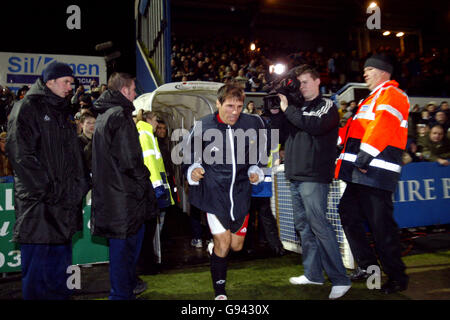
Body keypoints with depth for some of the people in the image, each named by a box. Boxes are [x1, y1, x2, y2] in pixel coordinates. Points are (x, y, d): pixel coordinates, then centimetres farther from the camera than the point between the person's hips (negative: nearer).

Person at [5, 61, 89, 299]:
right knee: (38, 264, -1)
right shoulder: (27, 108, -6)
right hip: (38, 202, -8)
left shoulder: (62, 111, 19)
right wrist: (46, 189, -18)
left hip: (63, 202, 8)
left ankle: (59, 295, 28)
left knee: (61, 259, 15)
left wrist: (78, 186, 12)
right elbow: (20, 154, -16)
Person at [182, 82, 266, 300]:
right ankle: (220, 292, 18)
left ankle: (214, 247, 48)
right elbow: (189, 157, 4)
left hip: (241, 193, 3)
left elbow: (258, 155, 15)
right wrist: (193, 170, -16)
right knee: (223, 243, -5)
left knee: (236, 246, 11)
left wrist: (255, 170, -1)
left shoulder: (253, 124, -4)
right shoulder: (203, 127, -9)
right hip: (214, 193, -3)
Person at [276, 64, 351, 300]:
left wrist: (287, 109, -12)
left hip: (314, 176, -7)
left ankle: (340, 279, 0)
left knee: (319, 225, -10)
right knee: (303, 226, 11)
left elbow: (315, 125, -20)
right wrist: (276, 111, 3)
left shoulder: (327, 106, 0)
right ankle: (313, 274, 22)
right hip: (296, 176, 7)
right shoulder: (297, 107, 19)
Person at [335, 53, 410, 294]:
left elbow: (383, 124, -17)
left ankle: (397, 277, 9)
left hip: (376, 169, -10)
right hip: (361, 170, 10)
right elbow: (354, 128, 26)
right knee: (348, 212, 12)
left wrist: (365, 154, -24)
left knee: (380, 223, -7)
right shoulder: (371, 99, 28)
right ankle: (366, 265, 23)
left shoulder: (391, 93, -2)